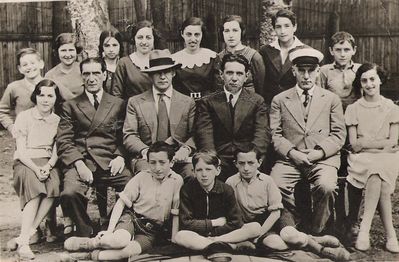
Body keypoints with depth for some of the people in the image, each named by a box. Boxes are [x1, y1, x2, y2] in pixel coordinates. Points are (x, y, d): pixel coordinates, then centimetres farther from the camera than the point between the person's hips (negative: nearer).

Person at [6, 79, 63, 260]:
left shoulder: (58, 121, 12)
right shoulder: (24, 117, 3)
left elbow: (57, 151, 6)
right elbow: (21, 150, -4)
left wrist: (48, 166, -16)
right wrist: (35, 168, -21)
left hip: (48, 163, 3)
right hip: (25, 162, -2)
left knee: (54, 185, -32)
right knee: (34, 187, -35)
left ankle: (27, 233, -27)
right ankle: (24, 241, -38)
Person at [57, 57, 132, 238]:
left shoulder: (118, 104, 20)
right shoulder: (70, 106, 16)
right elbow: (64, 142, 6)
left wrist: (120, 156, -5)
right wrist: (79, 164, -10)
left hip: (110, 162, 1)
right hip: (79, 161, -1)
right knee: (69, 193, -31)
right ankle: (85, 234, -3)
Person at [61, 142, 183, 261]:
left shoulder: (177, 181, -6)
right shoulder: (142, 177, -2)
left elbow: (176, 213, -2)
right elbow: (121, 202, -1)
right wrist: (109, 230, -11)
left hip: (152, 231, 0)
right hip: (132, 217, 0)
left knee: (131, 250, -34)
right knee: (120, 240, -36)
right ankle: (89, 243, -11)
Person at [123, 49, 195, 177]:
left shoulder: (187, 102, 14)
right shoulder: (135, 102, 11)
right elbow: (129, 136, 4)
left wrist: (186, 149, -13)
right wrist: (145, 151, -16)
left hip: (178, 158, 1)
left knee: (193, 174, -30)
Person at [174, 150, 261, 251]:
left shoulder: (226, 190, -5)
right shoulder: (187, 190, -8)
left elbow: (236, 222, -8)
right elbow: (185, 223, -12)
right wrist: (214, 223, -8)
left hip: (221, 234, 2)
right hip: (196, 236, -1)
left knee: (255, 227, -19)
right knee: (180, 237, -36)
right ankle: (232, 246, -29)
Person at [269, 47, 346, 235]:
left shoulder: (332, 99, 14)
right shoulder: (279, 100, 13)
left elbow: (339, 134, 7)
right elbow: (275, 134, 6)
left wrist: (319, 152, -9)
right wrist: (292, 152, -11)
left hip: (323, 158, 0)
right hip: (290, 158, 1)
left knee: (326, 186, -31)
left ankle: (317, 232, -5)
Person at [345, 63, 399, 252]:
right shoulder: (353, 109, 9)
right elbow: (354, 144, 1)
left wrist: (365, 142, -6)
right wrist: (379, 143, -8)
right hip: (361, 159, 0)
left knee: (376, 177, -34)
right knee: (378, 180, -33)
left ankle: (364, 228, -29)